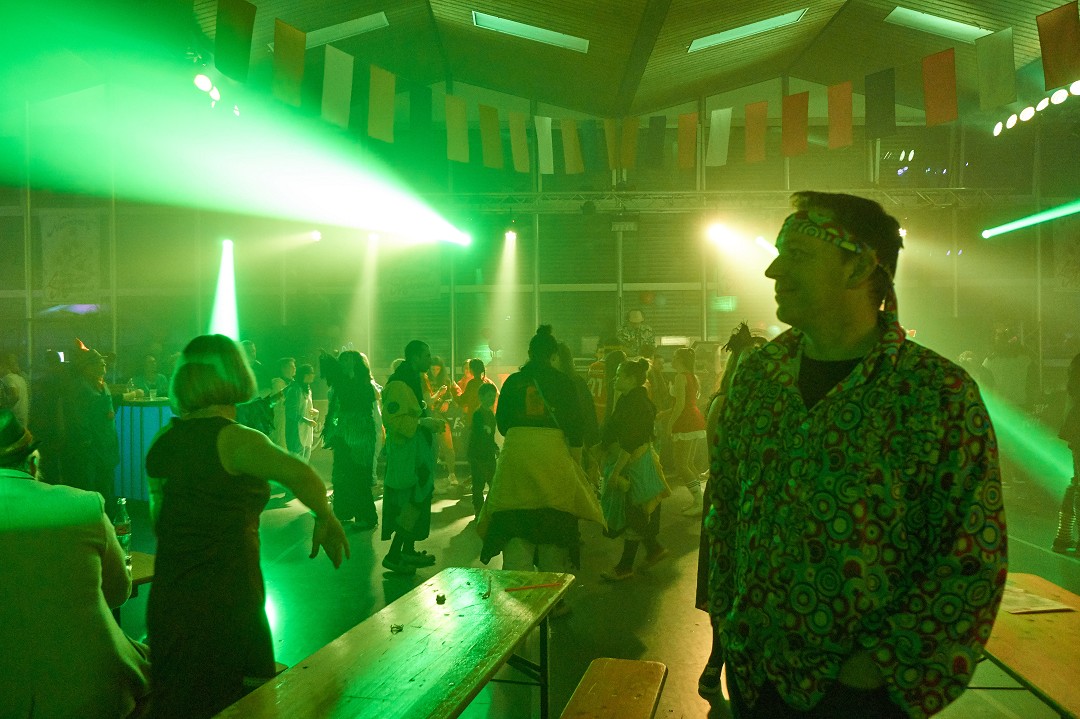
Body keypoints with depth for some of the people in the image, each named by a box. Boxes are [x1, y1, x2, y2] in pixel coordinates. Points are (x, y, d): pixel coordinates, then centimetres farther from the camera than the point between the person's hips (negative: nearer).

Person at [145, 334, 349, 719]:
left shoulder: (163, 439, 4)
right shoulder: (234, 439, -16)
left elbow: (158, 521, 13)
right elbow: (302, 475, -33)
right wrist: (325, 517, -16)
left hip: (166, 603, 6)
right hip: (227, 604, -6)